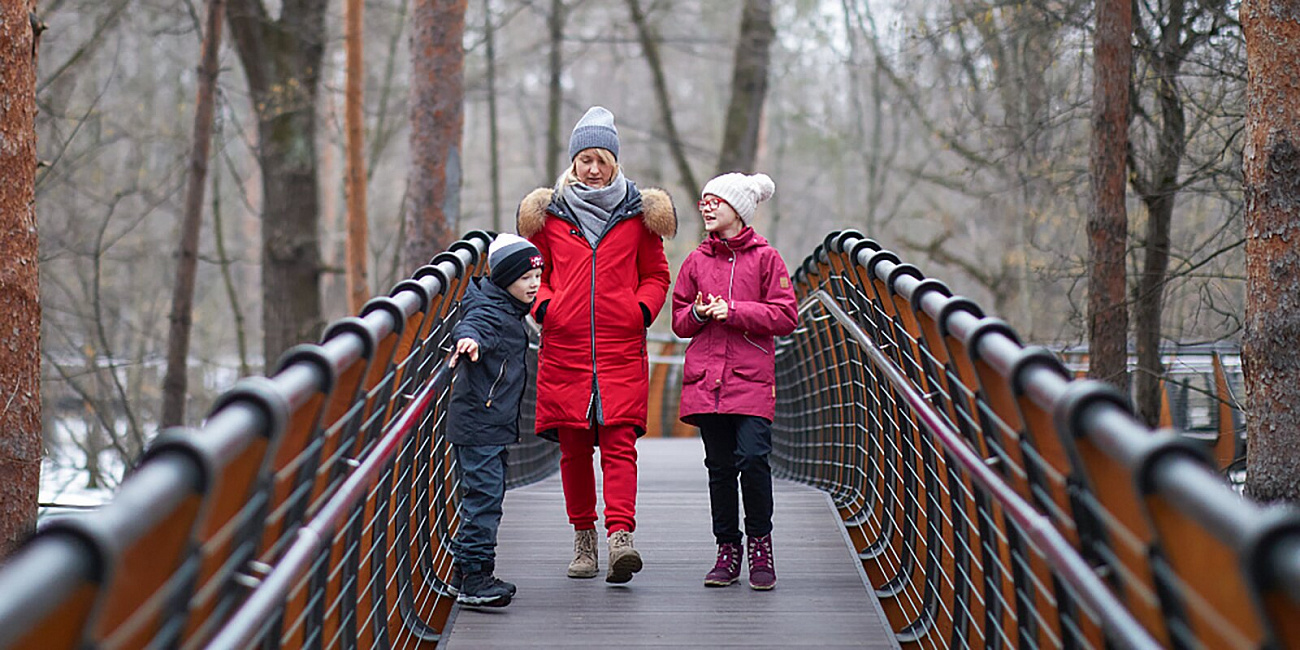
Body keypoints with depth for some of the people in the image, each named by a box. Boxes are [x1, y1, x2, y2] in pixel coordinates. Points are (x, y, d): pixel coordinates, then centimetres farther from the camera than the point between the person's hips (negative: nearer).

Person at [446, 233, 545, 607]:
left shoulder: (510, 310, 13)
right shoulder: (491, 312, -17)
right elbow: (474, 324, -41)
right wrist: (468, 338, -62)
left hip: (495, 426, 10)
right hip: (478, 424, -10)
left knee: (487, 498, 15)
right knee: (483, 497, -12)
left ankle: (468, 571, 24)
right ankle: (474, 580, -12)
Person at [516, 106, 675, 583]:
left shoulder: (638, 213, 8)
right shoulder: (549, 213, 9)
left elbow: (656, 274, 15)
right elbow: (535, 271, 18)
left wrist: (642, 310, -3)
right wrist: (543, 305, -1)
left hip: (621, 347, -1)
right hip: (565, 347, 1)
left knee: (619, 440, -12)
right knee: (573, 447, 4)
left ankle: (620, 536, -21)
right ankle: (583, 536, 16)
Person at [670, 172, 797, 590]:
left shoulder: (765, 258, 3)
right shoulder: (697, 261, 13)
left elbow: (786, 317, -3)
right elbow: (679, 322, 17)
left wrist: (733, 311, -10)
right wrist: (699, 313, -6)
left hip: (752, 378, -3)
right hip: (706, 379, 3)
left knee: (753, 457, -15)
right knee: (720, 466, 4)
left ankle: (760, 544, 2)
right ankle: (727, 549, 14)